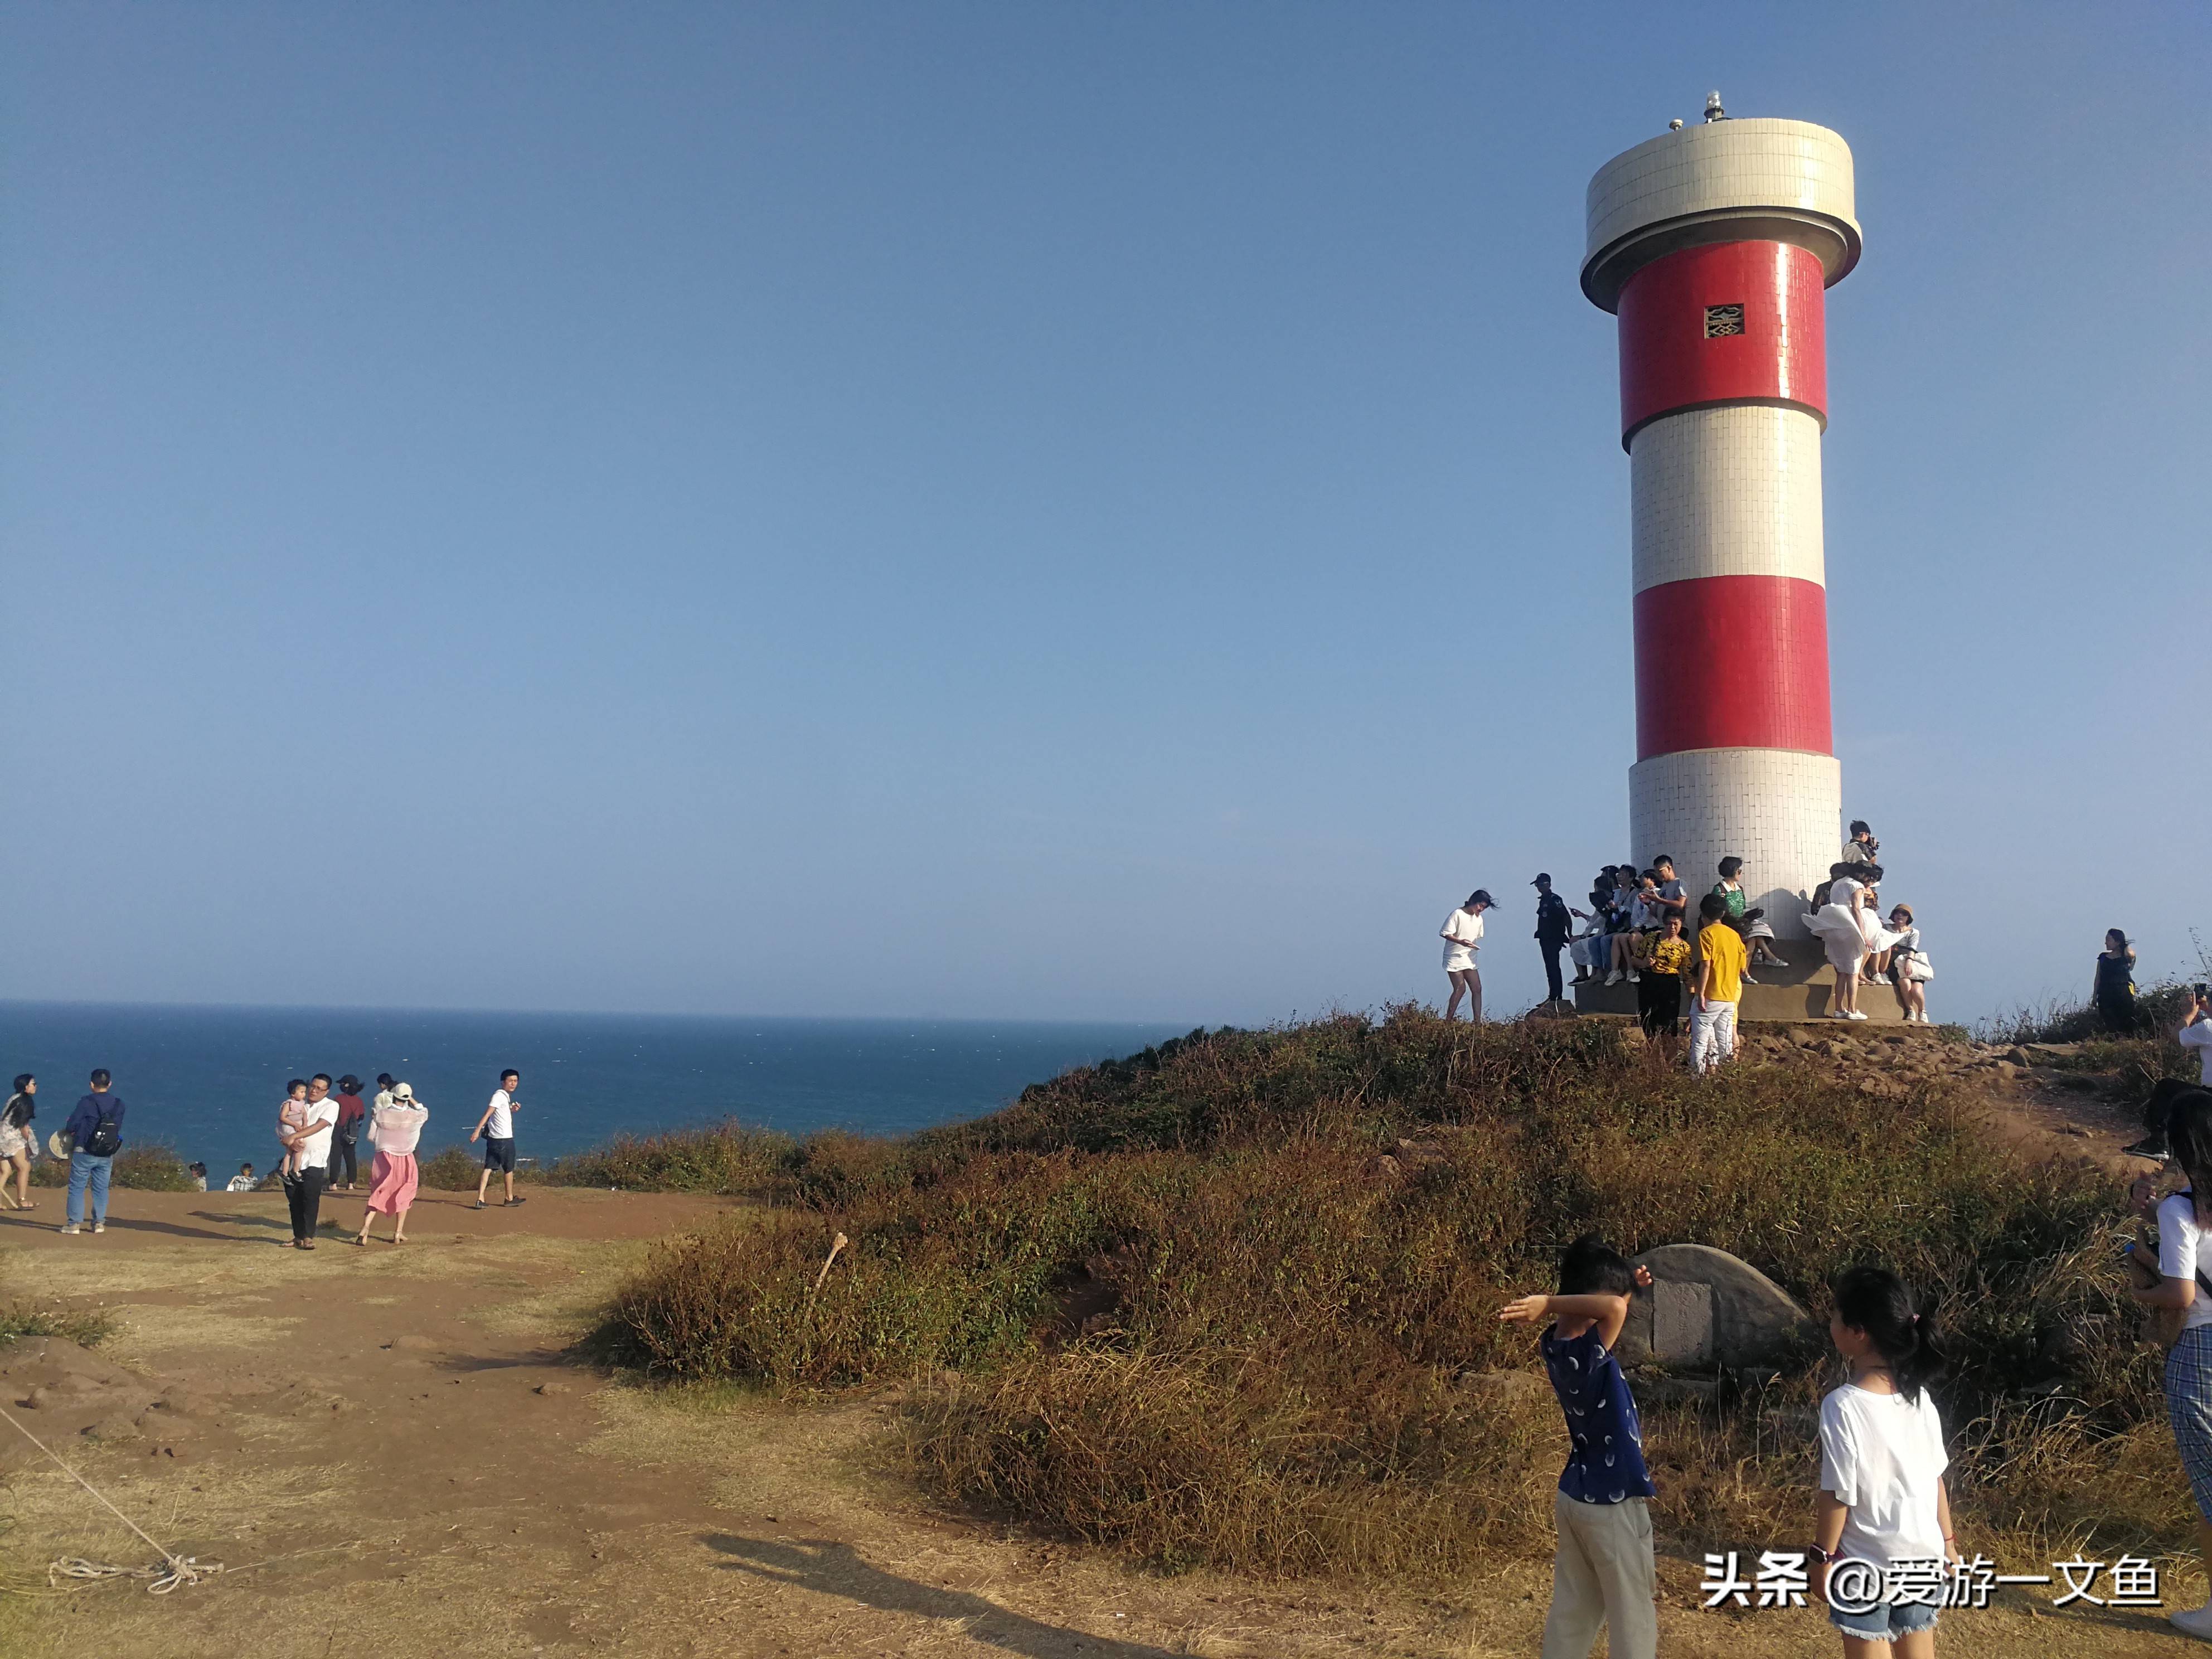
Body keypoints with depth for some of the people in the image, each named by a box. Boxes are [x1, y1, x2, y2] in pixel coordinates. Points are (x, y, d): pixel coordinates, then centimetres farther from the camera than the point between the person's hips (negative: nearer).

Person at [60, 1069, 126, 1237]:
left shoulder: (86, 1102, -13)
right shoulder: (119, 1105, 1)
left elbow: (72, 1125, -12)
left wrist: (67, 1131, 11)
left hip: (84, 1153, -4)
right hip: (107, 1155, 4)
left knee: (77, 1188, 6)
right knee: (101, 1189, 13)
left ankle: (74, 1223, 6)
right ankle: (99, 1222, 13)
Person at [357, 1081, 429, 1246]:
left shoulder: (380, 1114, -9)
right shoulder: (414, 1116, -10)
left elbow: (371, 1137, 0)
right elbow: (425, 1112, 14)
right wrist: (412, 1099, 14)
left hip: (384, 1159, 0)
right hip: (406, 1161, 0)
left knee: (378, 1195, 8)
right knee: (403, 1197, 16)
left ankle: (365, 1228, -12)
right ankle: (398, 1233, 17)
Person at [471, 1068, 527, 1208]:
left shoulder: (505, 1096, 15)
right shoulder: (499, 1095, -13)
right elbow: (487, 1113, -22)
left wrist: (512, 1110, 11)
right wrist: (477, 1130, -29)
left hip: (493, 1138, 8)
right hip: (504, 1139, -8)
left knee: (488, 1168, 1)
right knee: (509, 1169, 9)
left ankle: (480, 1199, -4)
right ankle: (510, 1198, 24)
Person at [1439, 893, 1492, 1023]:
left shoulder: (1479, 919, 10)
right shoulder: (1457, 914, -12)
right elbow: (1446, 933, -15)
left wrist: (1477, 946, 3)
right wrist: (1460, 942, -28)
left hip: (1469, 959, 7)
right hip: (1454, 957, -7)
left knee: (1477, 988, 0)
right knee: (1460, 989, -14)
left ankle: (1478, 1022, 4)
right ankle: (1448, 1021, -5)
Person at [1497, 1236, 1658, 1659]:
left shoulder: (1555, 1344, -2)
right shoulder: (1588, 1353, -28)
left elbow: (1600, 1309, 19)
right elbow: (1613, 1308, -49)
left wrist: (1629, 1283, 2)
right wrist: (1547, 1303, -35)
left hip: (1573, 1498, 8)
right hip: (1613, 1508, -8)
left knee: (1571, 1614, 17)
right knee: (1633, 1622, 8)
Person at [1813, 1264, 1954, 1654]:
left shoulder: (1843, 1405, -21)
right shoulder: (1919, 1396, -3)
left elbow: (1839, 1493, -16)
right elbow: (1935, 1477, 5)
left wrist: (1823, 1556, -5)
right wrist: (1947, 1542, 18)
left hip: (1867, 1562, -5)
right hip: (1921, 1555, 6)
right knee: (1918, 1655, 16)